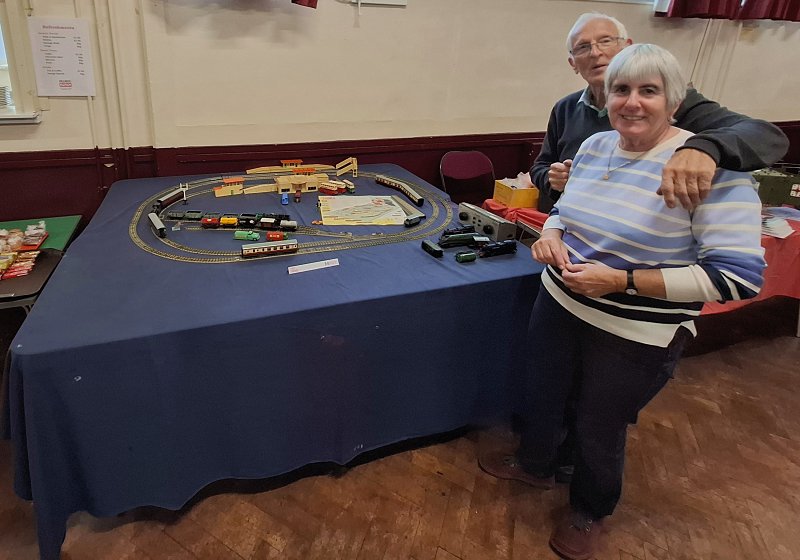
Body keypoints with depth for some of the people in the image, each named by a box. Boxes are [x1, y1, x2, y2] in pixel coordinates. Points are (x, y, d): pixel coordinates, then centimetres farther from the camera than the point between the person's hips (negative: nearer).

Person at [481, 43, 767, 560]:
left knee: (599, 430, 14)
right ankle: (535, 464, 57)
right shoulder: (594, 147, -1)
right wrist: (551, 234, -9)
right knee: (541, 395, 24)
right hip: (559, 305, 6)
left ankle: (589, 513, 47)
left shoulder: (712, 165, -20)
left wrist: (622, 280, -28)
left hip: (636, 338, -5)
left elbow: (739, 275, -23)